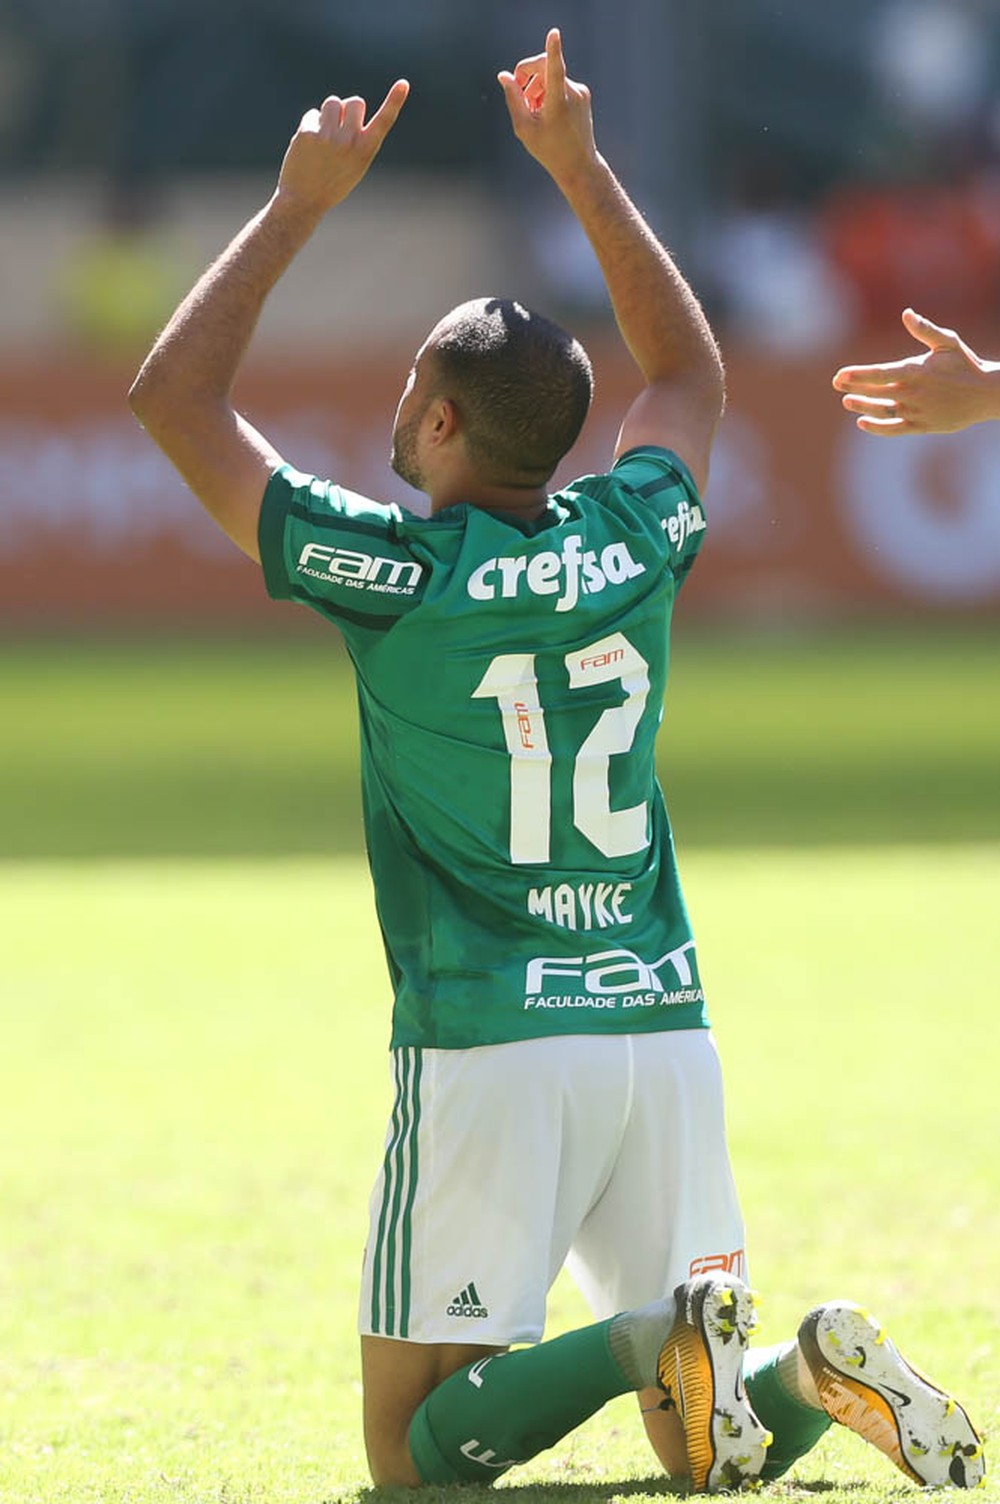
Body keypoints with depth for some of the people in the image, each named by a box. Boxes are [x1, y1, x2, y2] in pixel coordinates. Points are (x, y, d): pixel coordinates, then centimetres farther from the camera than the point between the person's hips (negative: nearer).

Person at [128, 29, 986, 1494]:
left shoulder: (402, 569, -7)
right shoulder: (633, 546, 6)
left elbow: (176, 393, 1)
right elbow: (692, 369, 28)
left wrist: (302, 203, 6)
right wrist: (581, 169, 28)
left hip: (485, 1051, -5)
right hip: (664, 1028, 5)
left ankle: (648, 1341, -25)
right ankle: (801, 1371, -20)